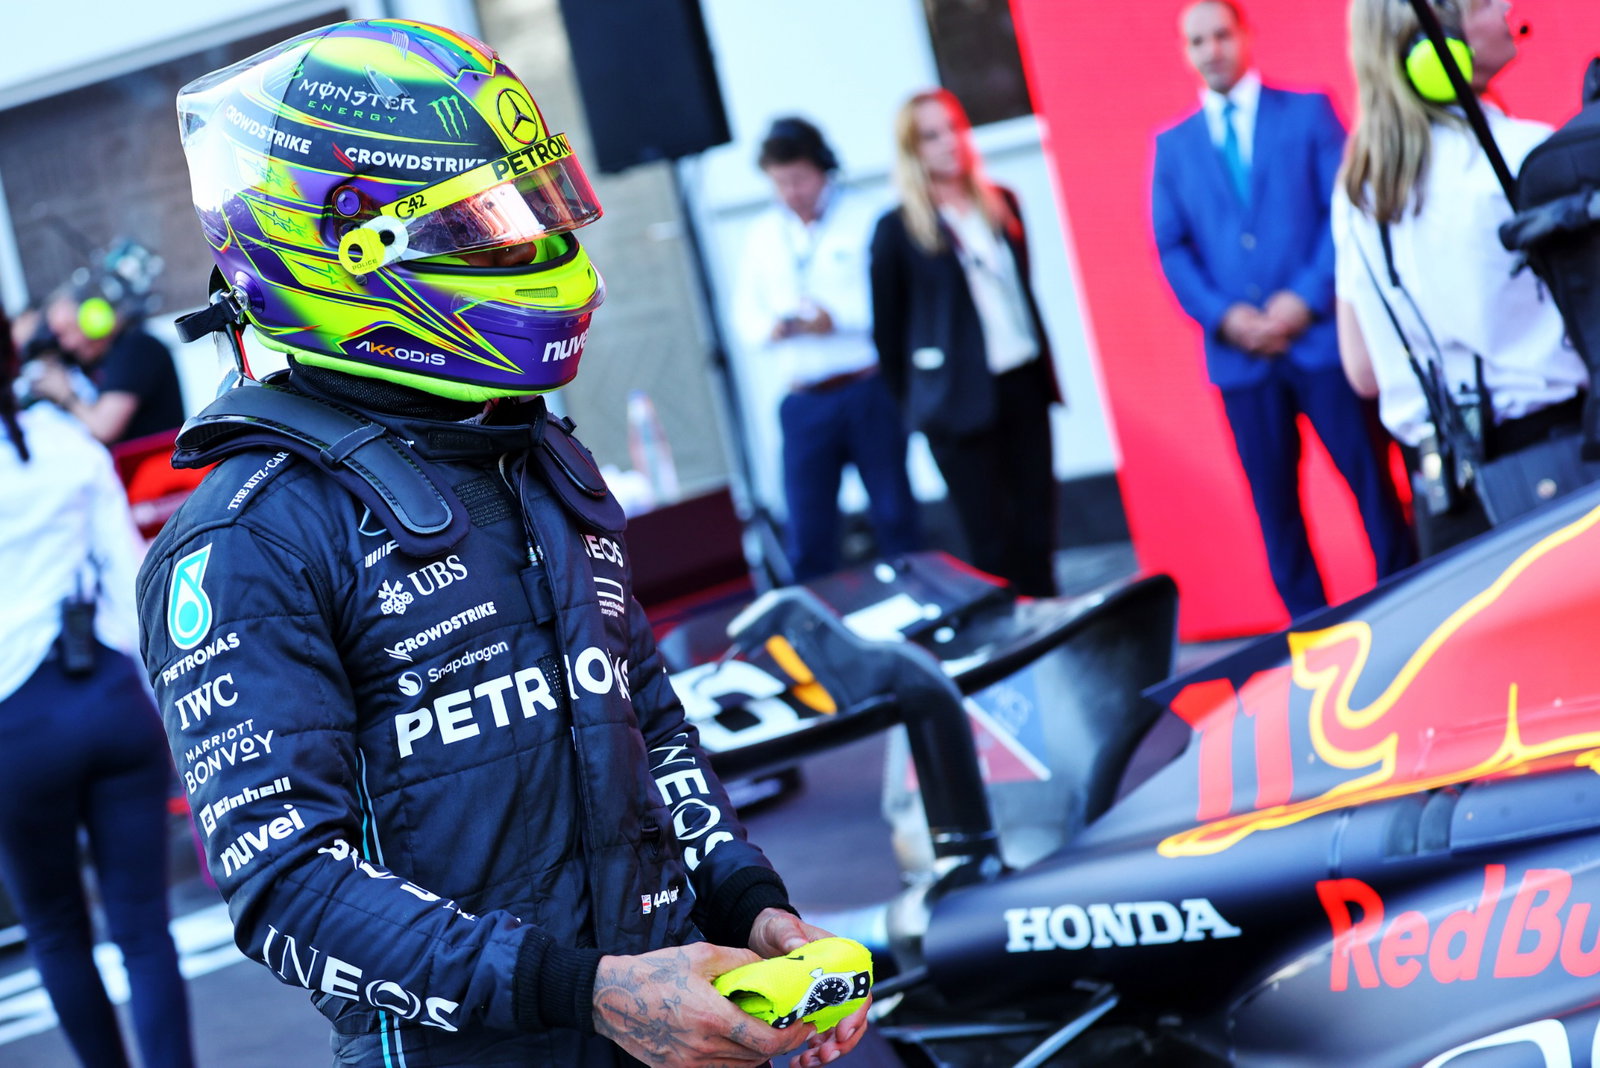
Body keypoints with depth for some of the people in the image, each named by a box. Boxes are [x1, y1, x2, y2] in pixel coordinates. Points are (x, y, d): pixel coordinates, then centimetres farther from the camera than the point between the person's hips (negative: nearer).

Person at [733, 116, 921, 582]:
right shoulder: (764, 234, 15)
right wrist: (771, 328, -9)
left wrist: (839, 320, -20)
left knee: (894, 517, 4)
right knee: (807, 535, 3)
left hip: (867, 391, -4)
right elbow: (746, 312, 12)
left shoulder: (862, 220, -2)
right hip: (804, 402, 4)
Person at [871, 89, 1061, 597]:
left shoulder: (1002, 205, 9)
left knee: (1036, 526, 7)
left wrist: (1044, 372, 12)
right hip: (962, 399, -5)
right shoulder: (897, 231, -6)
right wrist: (914, 404, 2)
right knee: (991, 542, 0)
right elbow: (887, 331, -1)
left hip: (1024, 385, 5)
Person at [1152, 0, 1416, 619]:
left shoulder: (1309, 112, 6)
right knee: (1273, 501, 3)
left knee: (1371, 481, -1)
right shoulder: (1172, 145, 13)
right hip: (1239, 353, 2)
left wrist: (1307, 299, -13)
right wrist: (1223, 315, -9)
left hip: (1321, 335, -2)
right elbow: (1172, 248, 7)